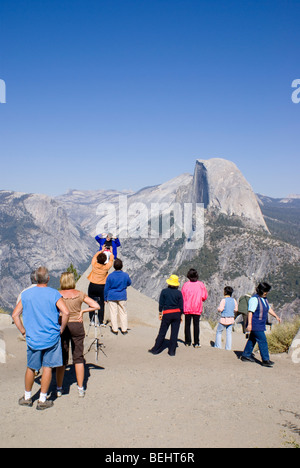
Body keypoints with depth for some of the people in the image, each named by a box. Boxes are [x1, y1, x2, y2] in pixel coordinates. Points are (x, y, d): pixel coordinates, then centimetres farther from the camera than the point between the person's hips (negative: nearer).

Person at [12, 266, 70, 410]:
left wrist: (24, 331, 7)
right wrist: (61, 328, -4)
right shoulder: (54, 294, -9)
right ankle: (42, 400, 13)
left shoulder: (26, 294, 1)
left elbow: (15, 315, 0)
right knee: (47, 367, 8)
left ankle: (27, 397, 31)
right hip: (51, 337, -2)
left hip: (33, 338, 3)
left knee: (31, 368, 17)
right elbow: (65, 312, -19)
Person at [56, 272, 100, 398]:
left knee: (62, 358, 11)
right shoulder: (80, 294, -2)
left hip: (62, 326, 0)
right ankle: (80, 388, 12)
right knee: (78, 358, 9)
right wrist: (83, 311, 3)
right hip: (77, 326, 0)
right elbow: (96, 306, -4)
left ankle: (59, 388, 17)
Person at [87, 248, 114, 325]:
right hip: (101, 287, -1)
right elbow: (111, 259, 10)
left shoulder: (94, 265, -7)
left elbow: (95, 256, 14)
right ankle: (101, 321, 5)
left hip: (92, 286, 1)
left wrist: (102, 250, 28)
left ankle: (92, 320, 14)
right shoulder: (106, 267, -9)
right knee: (101, 305, 4)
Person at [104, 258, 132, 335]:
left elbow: (106, 288, -3)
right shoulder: (125, 275, -8)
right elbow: (129, 283, 11)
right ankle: (124, 329, 16)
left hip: (112, 297, -1)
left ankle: (114, 329, 14)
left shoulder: (110, 276, -10)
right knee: (123, 313, 11)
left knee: (113, 313, 8)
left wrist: (105, 298, 8)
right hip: (122, 297, 1)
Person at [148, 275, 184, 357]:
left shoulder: (164, 291, -5)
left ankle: (156, 349, 15)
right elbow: (181, 306, 0)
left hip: (167, 314, -1)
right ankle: (172, 351, 11)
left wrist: (160, 313, 8)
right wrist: (180, 316, 11)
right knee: (174, 333, 6)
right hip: (176, 313, 1)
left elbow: (161, 304, -3)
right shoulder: (179, 293, -2)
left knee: (162, 333, 7)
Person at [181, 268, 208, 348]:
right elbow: (205, 296, -1)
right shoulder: (201, 284, -6)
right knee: (196, 325, 5)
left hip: (187, 308, 0)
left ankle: (187, 342, 12)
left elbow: (182, 297, -2)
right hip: (197, 309, 0)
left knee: (187, 325, 9)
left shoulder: (185, 285, -7)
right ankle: (196, 343, 5)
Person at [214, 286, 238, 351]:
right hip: (231, 319, 5)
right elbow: (236, 310, 7)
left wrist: (218, 308, 5)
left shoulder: (224, 300, -14)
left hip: (224, 319, -5)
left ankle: (218, 346, 13)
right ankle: (228, 348, 7)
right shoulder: (234, 300, 2)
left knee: (219, 332, 11)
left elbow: (220, 309, -16)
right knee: (229, 333, 9)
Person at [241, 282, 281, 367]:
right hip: (255, 324, -9)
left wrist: (276, 316, 14)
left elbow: (269, 309, 23)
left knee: (252, 339, 15)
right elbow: (250, 312, -21)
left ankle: (245, 356, 24)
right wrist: (249, 324, -24)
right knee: (263, 341, -8)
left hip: (260, 324, 9)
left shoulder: (264, 299, 11)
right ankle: (265, 360, -3)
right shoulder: (254, 299, -18)